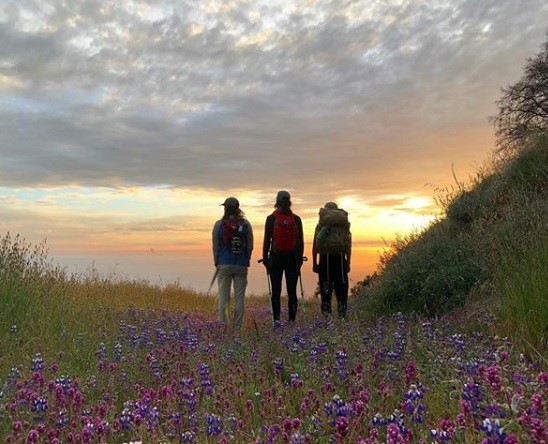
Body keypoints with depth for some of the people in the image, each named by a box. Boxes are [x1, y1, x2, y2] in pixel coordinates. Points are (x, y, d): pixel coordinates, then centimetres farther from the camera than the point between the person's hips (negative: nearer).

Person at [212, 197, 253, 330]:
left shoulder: (219, 224, -4)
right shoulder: (246, 224, -1)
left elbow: (215, 246, 0)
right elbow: (250, 246, 2)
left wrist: (217, 262, 13)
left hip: (224, 264, -1)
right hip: (242, 265, 1)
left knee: (223, 295, 5)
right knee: (239, 296, 6)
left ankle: (223, 324, 3)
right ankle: (237, 326, 10)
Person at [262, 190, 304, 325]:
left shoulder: (271, 218, -1)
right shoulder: (296, 219, 4)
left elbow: (267, 240, -3)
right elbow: (301, 241, 4)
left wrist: (265, 258, 0)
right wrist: (299, 259, 9)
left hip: (276, 258, -1)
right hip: (292, 258, 2)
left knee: (276, 291, 1)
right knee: (292, 291, 6)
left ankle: (276, 318, -6)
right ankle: (292, 319, 7)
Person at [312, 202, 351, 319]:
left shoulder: (321, 225, 8)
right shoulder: (344, 225, 11)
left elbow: (315, 246, 5)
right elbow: (348, 246, 7)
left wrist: (314, 263, 9)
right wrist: (348, 263, 11)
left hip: (325, 259, -1)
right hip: (340, 259, 1)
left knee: (325, 287, 5)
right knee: (341, 287, 7)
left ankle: (326, 314, 3)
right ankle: (342, 314, 5)